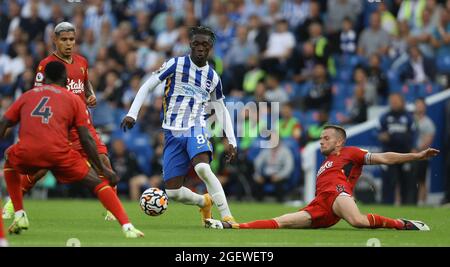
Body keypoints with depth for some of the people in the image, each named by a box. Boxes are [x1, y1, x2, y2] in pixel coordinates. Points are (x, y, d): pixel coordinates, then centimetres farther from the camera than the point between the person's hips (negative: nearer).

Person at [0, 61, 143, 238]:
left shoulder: (27, 95, 27)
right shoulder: (74, 99, 19)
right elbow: (86, 139, 11)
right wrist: (103, 170, 16)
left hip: (27, 152, 2)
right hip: (59, 152, -2)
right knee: (98, 183, 10)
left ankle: (19, 216, 27)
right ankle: (127, 227, -5)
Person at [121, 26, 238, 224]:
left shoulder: (213, 77, 9)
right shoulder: (176, 64, -1)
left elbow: (221, 109, 20)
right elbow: (147, 87, 1)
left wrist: (231, 141, 13)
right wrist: (132, 114, -11)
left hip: (196, 128, 0)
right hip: (173, 133, 0)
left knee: (203, 168, -33)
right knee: (172, 192, -5)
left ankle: (227, 217, -29)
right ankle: (204, 202, 26)